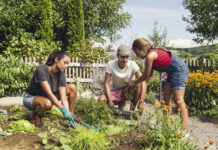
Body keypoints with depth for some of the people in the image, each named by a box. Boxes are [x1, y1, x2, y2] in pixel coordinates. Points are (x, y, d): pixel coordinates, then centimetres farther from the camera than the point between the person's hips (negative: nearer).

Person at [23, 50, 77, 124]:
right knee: (47, 103, -42)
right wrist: (63, 109, -38)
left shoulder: (61, 75, -13)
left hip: (47, 97, 6)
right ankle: (35, 113, -7)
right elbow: (49, 93, -34)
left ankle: (71, 117, -3)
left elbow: (63, 97, -18)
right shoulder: (41, 70, -28)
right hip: (30, 98, -5)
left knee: (72, 88, -13)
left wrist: (67, 113, -29)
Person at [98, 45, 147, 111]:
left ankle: (132, 108, -12)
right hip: (116, 91, 2)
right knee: (101, 99, -25)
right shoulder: (110, 64, -17)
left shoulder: (132, 64, -20)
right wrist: (110, 102, -26)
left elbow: (143, 83, -27)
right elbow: (106, 83, -16)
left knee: (139, 84, -33)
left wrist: (141, 102, -37)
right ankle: (121, 103, 5)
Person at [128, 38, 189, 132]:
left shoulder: (150, 56, -20)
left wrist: (135, 82, 5)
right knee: (166, 98, 11)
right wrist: (136, 81, 14)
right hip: (173, 72, 10)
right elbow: (150, 74, 15)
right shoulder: (152, 53, 9)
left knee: (178, 100, -11)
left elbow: (146, 75, -10)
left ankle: (185, 130, -6)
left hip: (179, 70, -10)